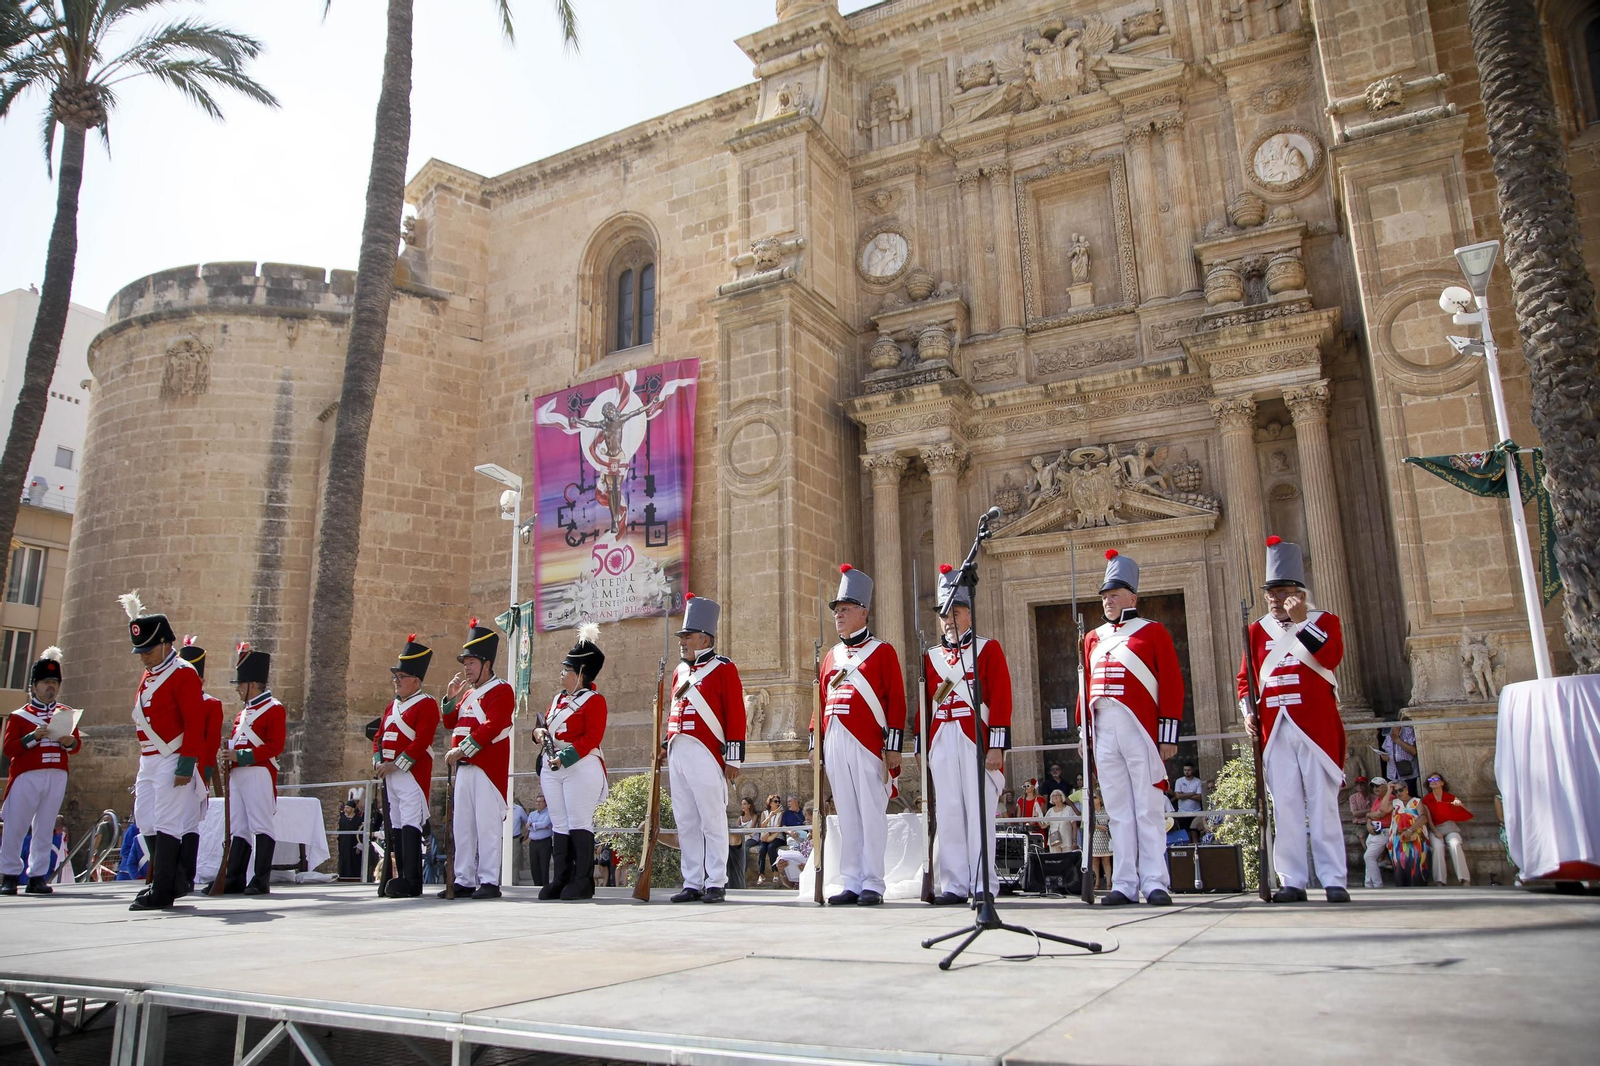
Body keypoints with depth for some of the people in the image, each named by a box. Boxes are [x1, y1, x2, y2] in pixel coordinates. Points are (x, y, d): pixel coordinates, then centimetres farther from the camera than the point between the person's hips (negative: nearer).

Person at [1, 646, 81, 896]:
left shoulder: (66, 713, 14)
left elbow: (77, 743, 15)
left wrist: (69, 741, -8)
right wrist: (35, 736, -16)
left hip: (57, 777, 2)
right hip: (26, 776, -2)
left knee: (45, 828, 4)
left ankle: (38, 876, 8)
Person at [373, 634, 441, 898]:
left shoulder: (426, 704, -6)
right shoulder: (392, 706, 20)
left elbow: (422, 740, -15)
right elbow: (379, 737, 21)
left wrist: (396, 764, -17)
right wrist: (378, 762, 3)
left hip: (412, 775, -8)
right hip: (389, 776, 9)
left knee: (410, 826, -12)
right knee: (395, 827, 9)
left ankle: (411, 882, -13)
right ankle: (400, 877, 14)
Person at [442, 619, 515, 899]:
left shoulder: (501, 690, -5)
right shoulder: (468, 692, 21)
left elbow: (491, 728, -16)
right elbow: (450, 723, 23)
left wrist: (461, 749, -18)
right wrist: (451, 698, 8)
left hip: (488, 769, -8)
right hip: (464, 768, 8)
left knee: (486, 824, -8)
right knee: (462, 826, 8)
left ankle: (489, 881, -6)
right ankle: (464, 881, 13)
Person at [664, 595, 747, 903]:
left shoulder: (724, 668, -2)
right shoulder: (680, 671, 18)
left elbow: (736, 716, -6)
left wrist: (733, 760, -10)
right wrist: (667, 746, 17)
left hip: (706, 756, -6)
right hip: (678, 754, 6)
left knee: (712, 821, -1)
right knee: (686, 823, 8)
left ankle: (716, 884, 4)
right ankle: (692, 883, 14)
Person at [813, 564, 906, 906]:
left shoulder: (883, 652, 2)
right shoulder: (831, 656, 18)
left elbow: (896, 701, -3)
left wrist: (893, 747, -9)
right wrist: (815, 741, 12)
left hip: (867, 743, -5)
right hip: (834, 743, 5)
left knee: (871, 813, -2)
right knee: (846, 815, 8)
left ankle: (873, 885, 4)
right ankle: (852, 884, 13)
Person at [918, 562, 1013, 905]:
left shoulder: (988, 649, 5)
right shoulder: (930, 657, 17)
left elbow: (1001, 699, -3)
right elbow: (924, 706, 15)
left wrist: (996, 746, -10)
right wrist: (922, 748, 9)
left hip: (976, 742, -4)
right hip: (941, 744, 4)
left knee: (979, 814, -2)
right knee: (948, 815, 3)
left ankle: (984, 886, 5)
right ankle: (954, 886, 9)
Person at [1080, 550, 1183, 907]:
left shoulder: (1153, 632, 5)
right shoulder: (1093, 639, 18)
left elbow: (1172, 685, -1)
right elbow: (1085, 689, 18)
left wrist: (1168, 736, -7)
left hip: (1140, 730, -4)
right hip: (1104, 734, 4)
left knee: (1148, 808, -2)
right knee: (1118, 810, 5)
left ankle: (1155, 883, 3)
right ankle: (1125, 884, 8)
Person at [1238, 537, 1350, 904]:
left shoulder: (1325, 620, 5)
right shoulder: (1258, 630, 13)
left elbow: (1330, 656, -15)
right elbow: (1245, 677, 15)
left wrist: (1300, 620, -18)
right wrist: (1248, 712, 1)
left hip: (1316, 726, -3)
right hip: (1275, 730, 3)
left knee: (1323, 803, 1)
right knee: (1285, 806, 3)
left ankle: (1333, 880, 6)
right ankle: (1292, 881, 7)